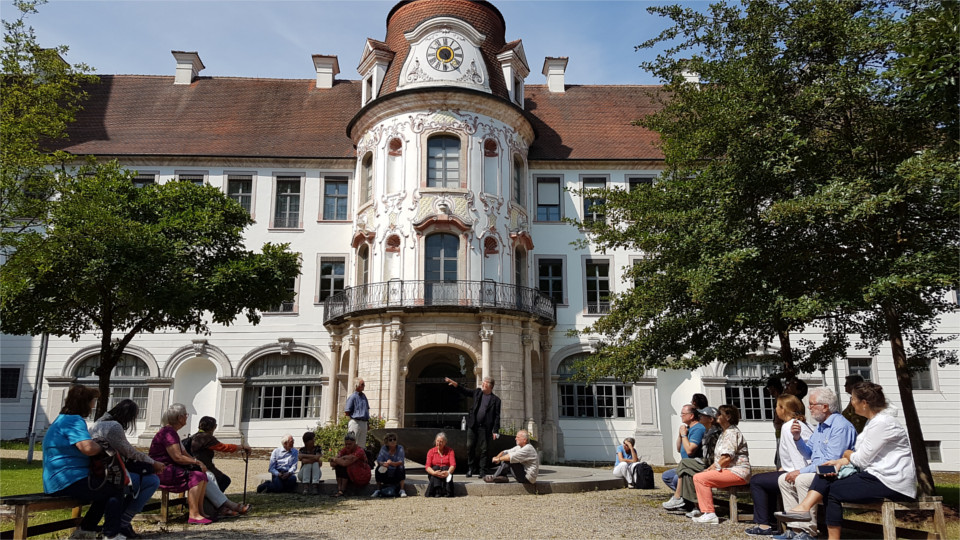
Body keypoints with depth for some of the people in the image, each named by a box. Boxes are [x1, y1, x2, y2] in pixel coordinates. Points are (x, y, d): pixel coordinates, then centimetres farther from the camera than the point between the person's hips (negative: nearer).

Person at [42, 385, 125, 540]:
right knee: (116, 492, -8)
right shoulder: (73, 420, -17)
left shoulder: (62, 419, 18)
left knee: (105, 491, 23)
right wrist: (103, 447, -11)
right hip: (69, 482, -11)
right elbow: (88, 448, -32)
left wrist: (97, 443, 11)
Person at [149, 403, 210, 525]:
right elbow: (177, 457, -23)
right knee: (196, 476, -24)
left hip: (170, 469, 11)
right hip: (161, 471, -11)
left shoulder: (172, 432, 18)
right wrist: (197, 462, -14)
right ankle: (193, 515, -24)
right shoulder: (168, 432, -16)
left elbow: (184, 454, 18)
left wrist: (198, 462, 3)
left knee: (202, 475, 0)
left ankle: (200, 511, -3)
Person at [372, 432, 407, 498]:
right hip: (386, 476, 1)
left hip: (397, 475, -1)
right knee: (379, 467, -24)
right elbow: (378, 461, -14)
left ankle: (402, 490, -25)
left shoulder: (400, 448, -9)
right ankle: (378, 490, -15)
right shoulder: (383, 448, -5)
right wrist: (383, 464, -39)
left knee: (401, 468, -30)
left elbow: (401, 462, -20)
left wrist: (392, 463, -40)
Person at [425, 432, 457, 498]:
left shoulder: (450, 451, 2)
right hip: (433, 475, 0)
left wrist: (448, 472, -34)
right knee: (436, 467, -30)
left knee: (445, 468, -31)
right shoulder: (431, 451, 2)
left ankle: (447, 492, -42)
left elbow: (453, 465, -12)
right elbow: (428, 467, -9)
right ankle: (437, 492, -42)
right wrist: (434, 472, -31)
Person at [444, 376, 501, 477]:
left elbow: (497, 416, -3)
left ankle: (483, 471, 10)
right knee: (470, 447, 6)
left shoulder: (495, 400, -1)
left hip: (485, 428, -4)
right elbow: (465, 392, 15)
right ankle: (471, 469, 17)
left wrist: (495, 431, -9)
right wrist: (455, 384, 0)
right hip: (472, 426, 4)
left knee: (484, 449, 1)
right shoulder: (477, 392, 10)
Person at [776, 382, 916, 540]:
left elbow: (862, 459, -18)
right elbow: (863, 456, 13)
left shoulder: (882, 423, -18)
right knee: (826, 476, -3)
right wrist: (841, 462, -4)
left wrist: (847, 455, 4)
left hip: (892, 483, -10)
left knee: (835, 489, -10)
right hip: (876, 475, 10)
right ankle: (804, 507, -17)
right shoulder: (872, 421, 15)